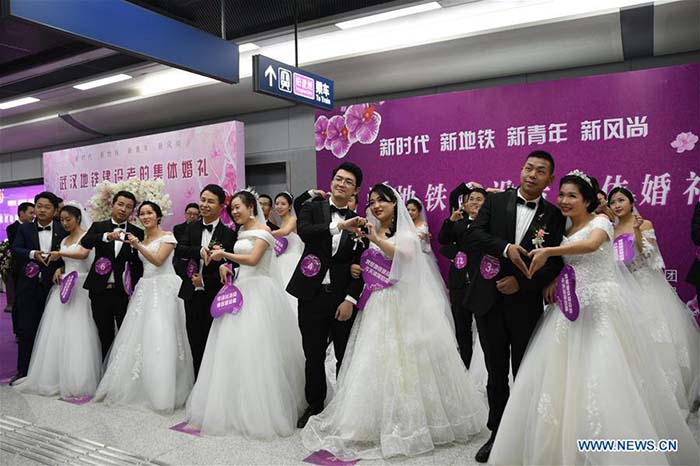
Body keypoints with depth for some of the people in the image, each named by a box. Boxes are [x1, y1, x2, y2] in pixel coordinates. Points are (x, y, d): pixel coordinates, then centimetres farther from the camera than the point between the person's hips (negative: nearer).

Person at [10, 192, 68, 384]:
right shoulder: (24, 229, 4)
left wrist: (59, 262, -15)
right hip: (28, 287, 0)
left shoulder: (63, 230, 2)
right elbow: (15, 250, -8)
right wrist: (33, 254, -26)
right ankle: (23, 370, 14)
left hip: (53, 286, 0)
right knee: (26, 330, 4)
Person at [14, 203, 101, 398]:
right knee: (58, 332, 3)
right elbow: (66, 263, 21)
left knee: (77, 333, -6)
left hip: (80, 286, -7)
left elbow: (83, 254, -22)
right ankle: (57, 377, 12)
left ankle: (78, 381, 1)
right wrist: (59, 270, 1)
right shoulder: (64, 240, 18)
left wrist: (59, 253, -18)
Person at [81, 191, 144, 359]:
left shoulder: (138, 233, 4)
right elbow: (85, 242, -15)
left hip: (124, 292, -1)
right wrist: (108, 236, -32)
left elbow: (139, 264, 2)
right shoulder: (99, 227, 6)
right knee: (104, 336, 12)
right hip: (100, 290, 1)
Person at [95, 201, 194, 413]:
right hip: (145, 288, 6)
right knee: (140, 336, 2)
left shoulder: (167, 236, -1)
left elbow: (158, 260, -15)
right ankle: (138, 388, 15)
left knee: (161, 336, -11)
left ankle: (163, 394, -4)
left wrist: (138, 246, -24)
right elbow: (138, 266, 20)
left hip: (164, 287, -6)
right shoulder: (141, 239, 18)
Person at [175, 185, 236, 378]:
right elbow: (179, 249, -10)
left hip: (215, 296, -4)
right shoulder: (191, 228, 7)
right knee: (196, 345, 12)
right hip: (192, 294, 4)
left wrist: (205, 281, -15)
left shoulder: (229, 234, -7)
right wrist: (200, 251, -27)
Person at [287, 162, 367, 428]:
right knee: (314, 356, 10)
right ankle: (315, 406, 28)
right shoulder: (311, 209, 3)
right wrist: (340, 227, -29)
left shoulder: (358, 223, 4)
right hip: (313, 295, 0)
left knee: (346, 356, 9)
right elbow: (304, 232, -19)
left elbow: (360, 265, 0)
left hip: (342, 298, 0)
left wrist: (350, 299, -10)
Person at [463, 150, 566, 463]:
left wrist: (521, 282, -15)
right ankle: (497, 433, 29)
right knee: (496, 372, 13)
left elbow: (556, 262, -4)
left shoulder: (554, 216, 0)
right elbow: (471, 236, -9)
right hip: (489, 300, 1)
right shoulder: (495, 201, 2)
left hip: (526, 304, -1)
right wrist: (505, 247, -23)